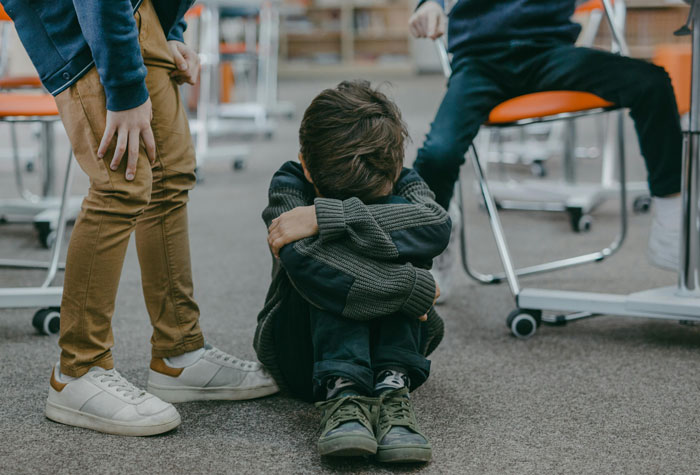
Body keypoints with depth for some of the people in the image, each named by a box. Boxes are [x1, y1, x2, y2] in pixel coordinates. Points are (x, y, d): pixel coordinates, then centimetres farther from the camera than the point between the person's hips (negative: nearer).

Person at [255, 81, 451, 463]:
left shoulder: (402, 184, -9)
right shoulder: (289, 185, -16)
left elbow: (437, 225, -35)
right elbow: (302, 259, -38)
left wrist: (325, 217, -39)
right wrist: (414, 287, -36)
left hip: (387, 341, 2)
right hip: (304, 353, -2)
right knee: (332, 250, -30)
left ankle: (392, 388, -34)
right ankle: (340, 392, -41)